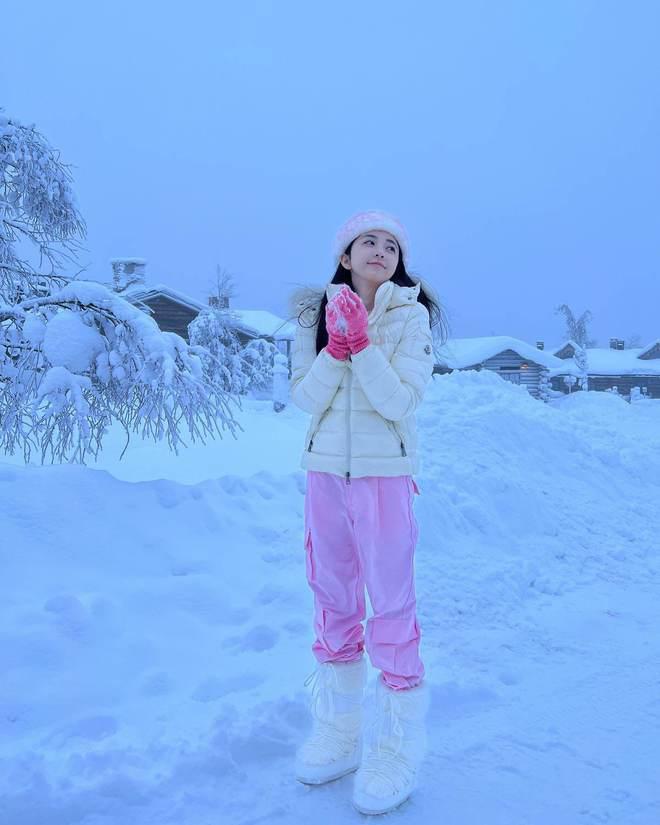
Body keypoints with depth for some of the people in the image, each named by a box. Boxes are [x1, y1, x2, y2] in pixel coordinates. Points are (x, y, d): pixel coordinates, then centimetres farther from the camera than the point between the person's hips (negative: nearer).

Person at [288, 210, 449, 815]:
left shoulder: (410, 316, -4)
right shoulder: (315, 314, 5)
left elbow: (401, 402, -13)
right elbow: (304, 397, -2)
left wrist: (362, 342, -20)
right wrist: (335, 347, -15)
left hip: (385, 474, -4)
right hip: (325, 470, 4)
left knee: (392, 608, -1)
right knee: (333, 603, 13)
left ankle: (398, 750, 13)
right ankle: (338, 732, 28)